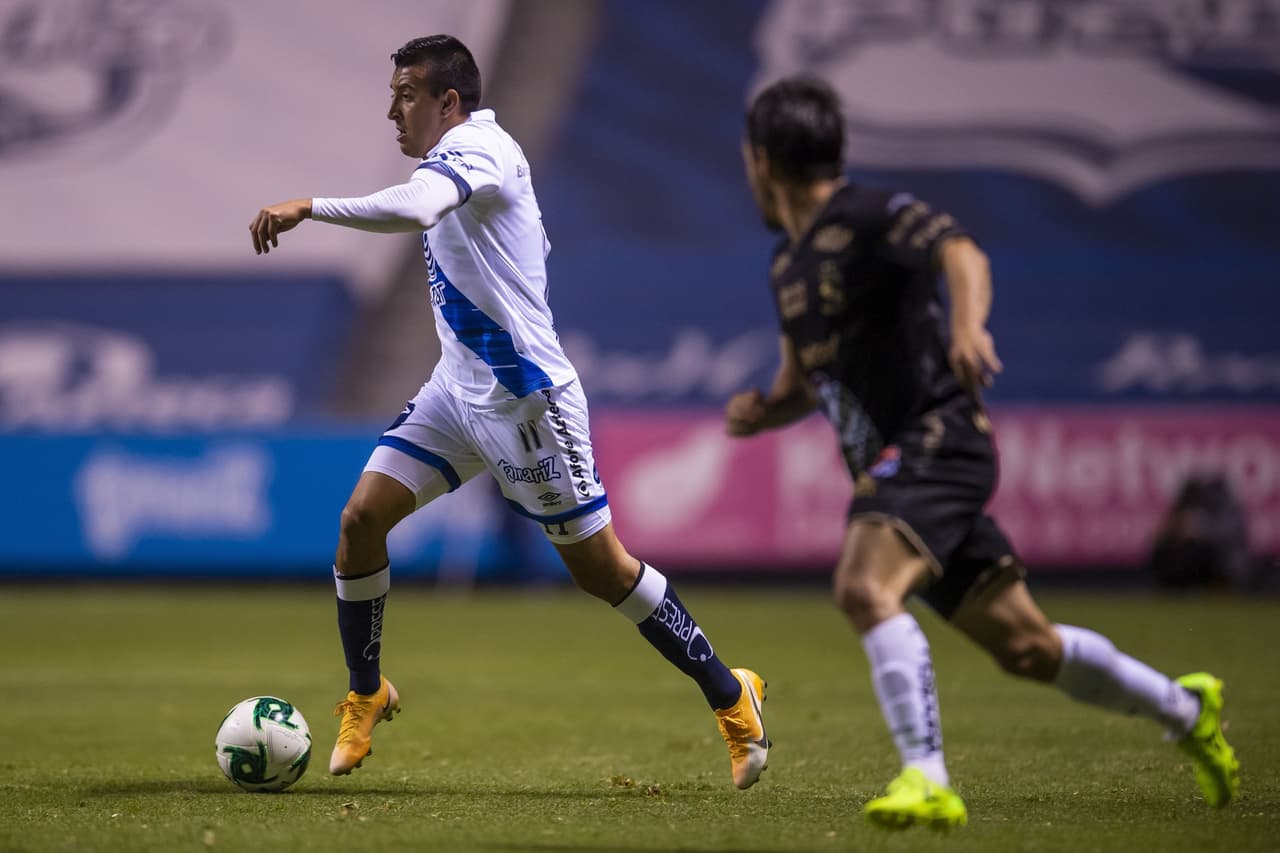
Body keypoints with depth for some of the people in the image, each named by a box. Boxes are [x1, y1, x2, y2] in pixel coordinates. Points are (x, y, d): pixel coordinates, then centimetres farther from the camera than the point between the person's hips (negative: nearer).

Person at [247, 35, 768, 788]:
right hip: (458, 388, 9)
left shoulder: (477, 147, -17)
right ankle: (367, 697, 12)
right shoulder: (456, 158, 11)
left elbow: (413, 210, -38)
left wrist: (308, 208, -36)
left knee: (600, 566, -1)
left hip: (525, 394, -9)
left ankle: (729, 695, 14)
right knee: (362, 519, -4)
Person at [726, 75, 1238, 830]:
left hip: (936, 443, -9)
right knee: (1024, 646, 11)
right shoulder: (790, 263, 18)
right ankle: (1185, 708, 28)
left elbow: (962, 254, -28)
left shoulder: (871, 216, -10)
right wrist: (761, 411, 4)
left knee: (864, 588, -30)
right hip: (888, 465, 9)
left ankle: (928, 780, -34)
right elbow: (806, 380, 27)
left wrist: (968, 325, -49)